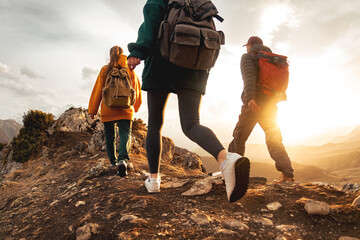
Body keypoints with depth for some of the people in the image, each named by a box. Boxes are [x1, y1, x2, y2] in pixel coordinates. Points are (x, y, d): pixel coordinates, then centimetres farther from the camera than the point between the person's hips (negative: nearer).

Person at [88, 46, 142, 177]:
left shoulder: (105, 70, 3)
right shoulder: (130, 70, 8)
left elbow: (97, 90, 2)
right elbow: (137, 91, 14)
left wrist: (93, 109, 8)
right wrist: (135, 107, 30)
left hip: (108, 109, 1)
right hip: (126, 110, 0)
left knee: (110, 137, 15)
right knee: (125, 134, -8)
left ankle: (113, 161, 26)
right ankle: (123, 159, -32)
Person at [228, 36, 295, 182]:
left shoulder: (247, 57, 3)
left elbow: (249, 75, -17)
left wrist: (250, 98, -29)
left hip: (253, 105, -5)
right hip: (270, 106, 6)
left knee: (239, 138, 5)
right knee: (275, 141, 5)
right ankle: (288, 175, -10)